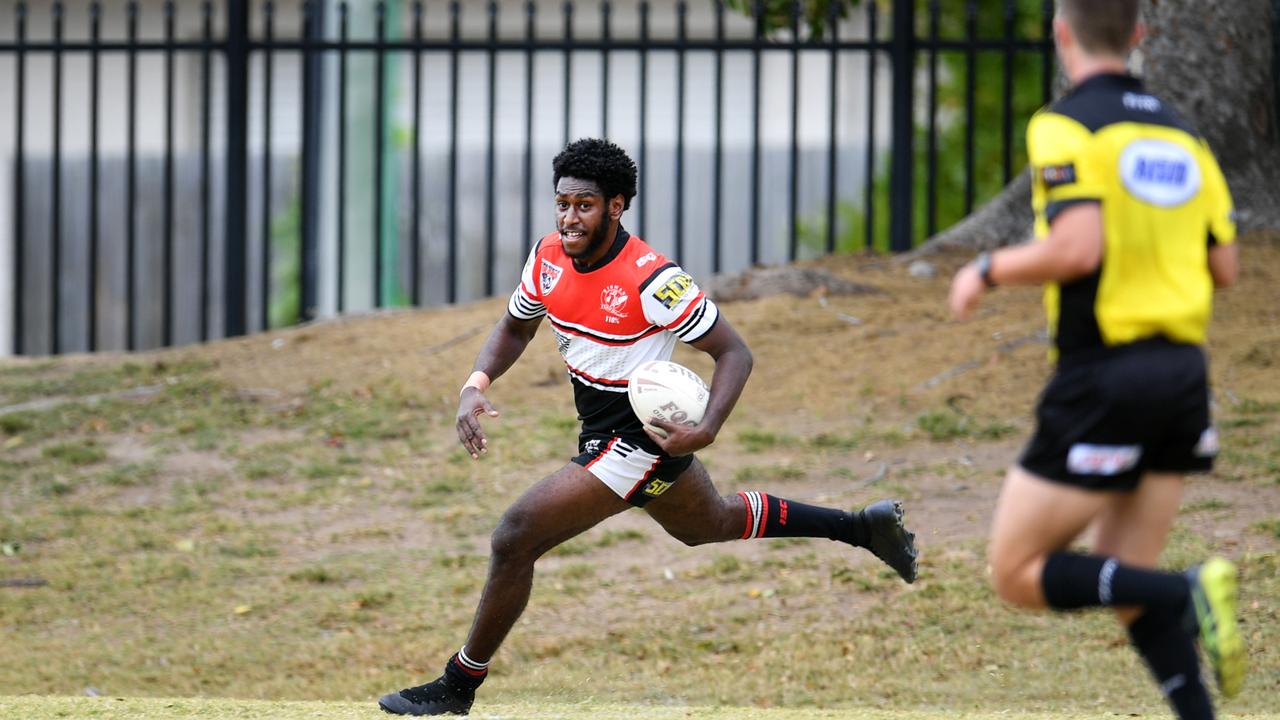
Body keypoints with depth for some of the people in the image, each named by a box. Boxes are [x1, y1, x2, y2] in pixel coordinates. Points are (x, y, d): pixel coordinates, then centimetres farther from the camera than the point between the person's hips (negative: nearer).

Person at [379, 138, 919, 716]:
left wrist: (706, 431, -34)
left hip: (639, 441, -9)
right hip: (602, 429, 9)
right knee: (715, 526, 32)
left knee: (515, 540, -14)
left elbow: (733, 352, -20)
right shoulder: (549, 257, -6)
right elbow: (515, 328, 11)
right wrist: (476, 387, -8)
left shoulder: (650, 279, -27)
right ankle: (865, 526, 48)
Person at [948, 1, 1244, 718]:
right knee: (1122, 584, 15)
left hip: (1103, 375, -7)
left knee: (1017, 573, 3)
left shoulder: (1066, 126, -10)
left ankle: (1189, 596, -17)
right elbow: (1224, 267, 10)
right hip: (1183, 372, 7)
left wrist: (988, 270, -6)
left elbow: (1079, 247, -22)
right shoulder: (1181, 134, 11)